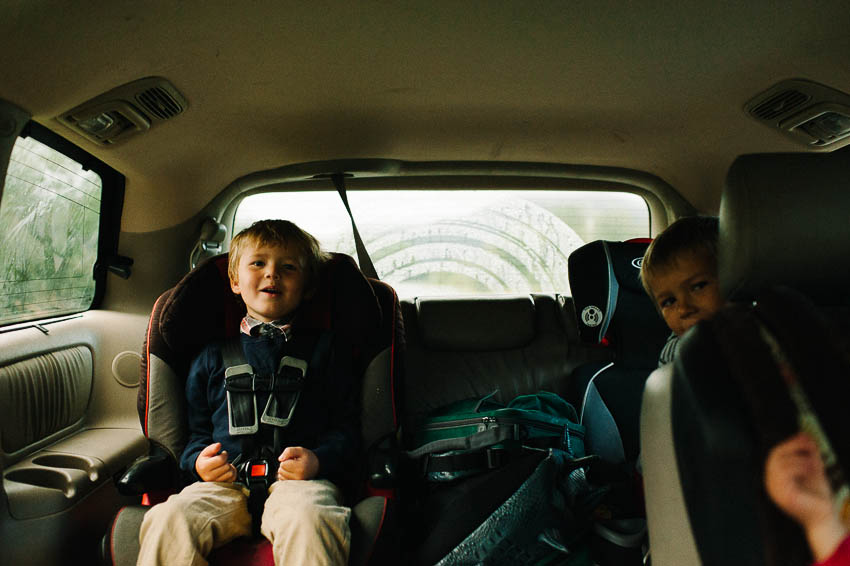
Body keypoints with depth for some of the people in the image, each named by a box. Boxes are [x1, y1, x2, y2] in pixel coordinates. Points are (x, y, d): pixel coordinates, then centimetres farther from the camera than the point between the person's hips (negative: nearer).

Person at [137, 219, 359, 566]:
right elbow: (196, 429, 26)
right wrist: (199, 460, 3)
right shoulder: (213, 356, 21)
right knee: (169, 519, -29)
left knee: (307, 521, -37)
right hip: (226, 482, 2)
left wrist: (318, 460, -9)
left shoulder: (322, 351, 15)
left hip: (298, 480, -2)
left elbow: (346, 427, 10)